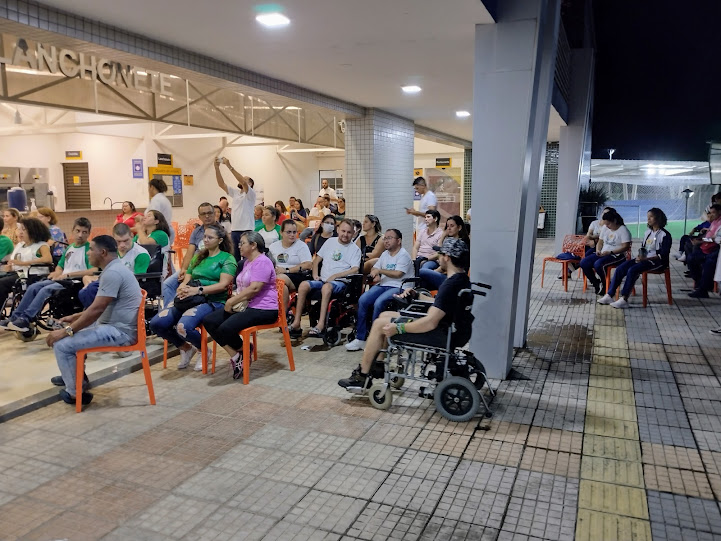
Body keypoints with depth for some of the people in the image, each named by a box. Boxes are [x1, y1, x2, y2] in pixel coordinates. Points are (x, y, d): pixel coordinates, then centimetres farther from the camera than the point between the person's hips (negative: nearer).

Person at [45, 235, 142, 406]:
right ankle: (75, 375, 38)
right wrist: (75, 317, 19)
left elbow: (96, 310, -24)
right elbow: (98, 307, 23)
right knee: (70, 328, 24)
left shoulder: (112, 273, -21)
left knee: (61, 344, -14)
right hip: (114, 324, 11)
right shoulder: (114, 269, 13)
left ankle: (76, 393, 1)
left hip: (119, 331, -11)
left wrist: (66, 331, -17)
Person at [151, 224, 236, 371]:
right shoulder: (198, 257, 23)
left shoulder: (227, 258, 3)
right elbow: (186, 280, 18)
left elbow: (223, 285, -11)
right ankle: (186, 348, 11)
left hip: (213, 301, -6)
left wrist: (198, 290, -21)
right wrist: (182, 289, -7)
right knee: (156, 323, -16)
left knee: (183, 327, -33)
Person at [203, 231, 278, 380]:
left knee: (226, 328, -29)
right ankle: (236, 356, -4)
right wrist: (233, 301, 1)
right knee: (208, 321, -6)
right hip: (245, 306, 10)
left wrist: (232, 301, -16)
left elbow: (254, 288, -22)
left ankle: (243, 351, 3)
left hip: (263, 309, -10)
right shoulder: (248, 262, 21)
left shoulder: (262, 262, -12)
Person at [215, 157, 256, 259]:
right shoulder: (235, 192, 15)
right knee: (235, 258, 10)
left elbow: (243, 182, -22)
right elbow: (221, 184, 8)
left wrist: (229, 166, -23)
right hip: (234, 230, 7)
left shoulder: (251, 194, -4)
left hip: (247, 231, -7)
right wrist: (217, 167, -4)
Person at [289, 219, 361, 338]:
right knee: (304, 285, -24)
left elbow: (355, 269, -9)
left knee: (327, 287, -38)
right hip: (322, 280, 4)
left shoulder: (355, 249, 5)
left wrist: (335, 276, -15)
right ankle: (296, 323, -24)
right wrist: (315, 274, 5)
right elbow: (317, 260, 23)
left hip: (340, 282, -4)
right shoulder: (330, 242, 19)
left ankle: (321, 324, -41)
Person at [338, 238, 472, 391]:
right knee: (384, 315, 14)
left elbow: (430, 323, -30)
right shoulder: (463, 279, 8)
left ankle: (362, 376, 4)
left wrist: (397, 328, -19)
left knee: (380, 324, -6)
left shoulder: (450, 286, -24)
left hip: (445, 336, -10)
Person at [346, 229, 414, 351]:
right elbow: (374, 268, 24)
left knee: (378, 303, -31)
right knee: (363, 300, -17)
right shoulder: (385, 254, 21)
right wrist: (376, 276, 0)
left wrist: (380, 270, -8)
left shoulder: (403, 255, -4)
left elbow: (398, 274, -16)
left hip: (398, 287, -7)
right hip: (383, 285, 7)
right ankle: (360, 338, -14)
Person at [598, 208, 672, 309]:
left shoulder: (665, 235, -8)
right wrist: (640, 256, -1)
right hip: (644, 259, 7)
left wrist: (645, 258, -22)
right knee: (620, 268, -16)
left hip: (657, 262, -7)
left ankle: (624, 299, -30)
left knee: (632, 270, -31)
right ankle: (609, 295, -19)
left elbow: (663, 255, -14)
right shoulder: (648, 232, 16)